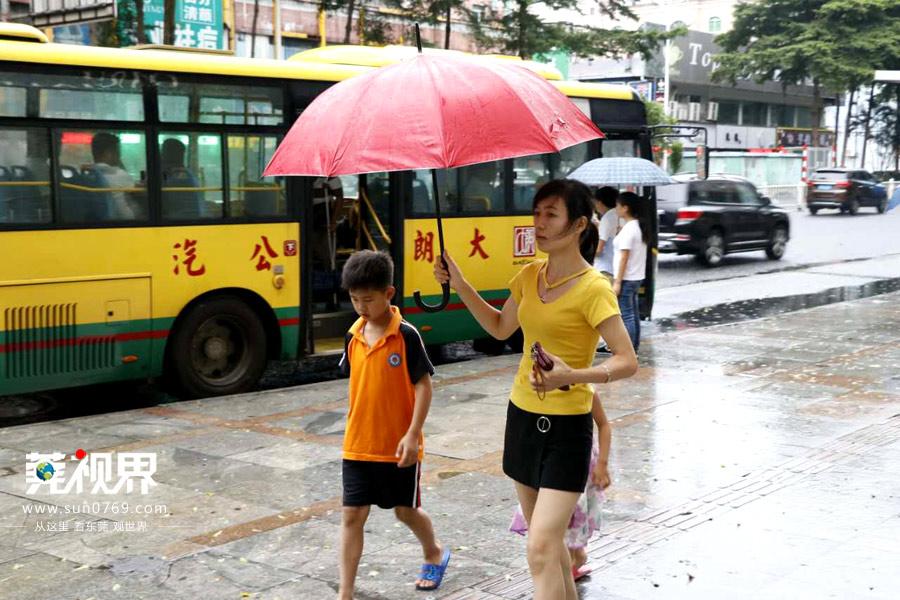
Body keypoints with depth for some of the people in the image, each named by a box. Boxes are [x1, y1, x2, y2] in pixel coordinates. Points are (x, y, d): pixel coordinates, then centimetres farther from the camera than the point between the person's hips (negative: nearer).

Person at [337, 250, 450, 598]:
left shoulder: (406, 336, -13)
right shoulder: (353, 337, 2)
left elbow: (423, 386, -12)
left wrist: (412, 434, -18)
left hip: (398, 446, -4)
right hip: (358, 445, 4)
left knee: (406, 510, 13)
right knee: (352, 515, 2)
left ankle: (435, 553, 42)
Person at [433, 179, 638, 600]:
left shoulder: (593, 288, -17)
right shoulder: (529, 275, 4)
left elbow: (627, 361, -19)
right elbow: (501, 328, 19)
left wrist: (572, 375, -33)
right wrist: (460, 286, 9)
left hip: (566, 426, -7)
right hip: (522, 415, 7)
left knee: (541, 548, -13)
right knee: (547, 537, 18)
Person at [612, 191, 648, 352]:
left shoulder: (628, 229, -17)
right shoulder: (640, 226, 11)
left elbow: (624, 257, -18)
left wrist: (617, 282, -17)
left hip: (626, 279, -10)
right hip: (637, 277, 10)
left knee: (626, 316, -6)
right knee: (634, 315, 13)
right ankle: (634, 349, 19)